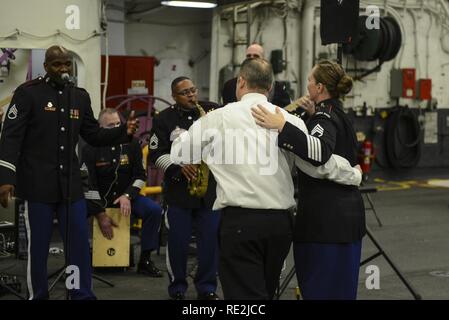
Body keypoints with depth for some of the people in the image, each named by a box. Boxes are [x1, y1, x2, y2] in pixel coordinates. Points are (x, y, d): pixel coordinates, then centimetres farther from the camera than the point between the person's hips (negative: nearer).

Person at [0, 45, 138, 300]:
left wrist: (124, 132, -4)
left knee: (80, 243, 5)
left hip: (70, 183, 5)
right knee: (38, 245, 3)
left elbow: (94, 135, 14)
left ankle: (83, 295, 15)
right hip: (37, 184, -4)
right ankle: (38, 295, 15)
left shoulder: (80, 96, 10)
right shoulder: (28, 93, -5)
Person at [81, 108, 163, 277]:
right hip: (98, 198, -2)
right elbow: (87, 183, -14)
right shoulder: (91, 149, -11)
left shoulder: (131, 144, -2)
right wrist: (100, 214, -20)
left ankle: (145, 260, -11)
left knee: (154, 210, -22)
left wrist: (127, 196, -15)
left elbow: (140, 175, 2)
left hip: (125, 196, 2)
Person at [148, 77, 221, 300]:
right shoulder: (164, 119, 1)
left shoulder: (213, 110, 5)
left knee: (211, 239, 3)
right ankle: (177, 288, 17)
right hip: (178, 189, -1)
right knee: (177, 241, 2)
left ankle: (207, 288, 16)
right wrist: (177, 167, -16)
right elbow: (155, 154, -1)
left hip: (210, 187, 2)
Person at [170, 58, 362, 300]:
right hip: (280, 223, 4)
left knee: (245, 294, -2)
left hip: (239, 222, -4)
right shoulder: (289, 120, 1)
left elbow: (177, 153, 8)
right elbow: (318, 164, -4)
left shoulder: (220, 117, -1)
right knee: (264, 292, 20)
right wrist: (355, 176, 13)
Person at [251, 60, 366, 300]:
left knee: (320, 288, -8)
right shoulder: (338, 116, 17)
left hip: (327, 217, -10)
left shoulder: (325, 117, -13)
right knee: (340, 287, 12)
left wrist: (282, 127, -39)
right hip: (345, 213, 10)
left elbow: (320, 151, -35)